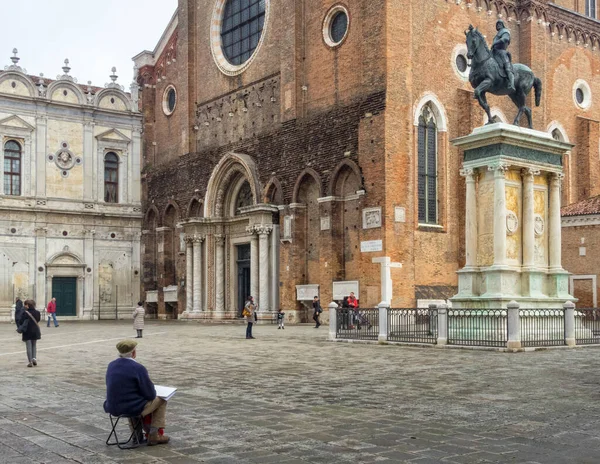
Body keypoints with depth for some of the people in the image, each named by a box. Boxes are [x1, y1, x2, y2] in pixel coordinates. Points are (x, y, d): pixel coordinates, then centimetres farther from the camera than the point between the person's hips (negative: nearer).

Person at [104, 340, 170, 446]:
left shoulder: (111, 365, 2)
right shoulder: (138, 368, -18)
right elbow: (151, 395, -14)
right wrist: (152, 389, 11)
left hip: (113, 409, 7)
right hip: (133, 408, -7)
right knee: (161, 401, 16)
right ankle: (155, 436, 12)